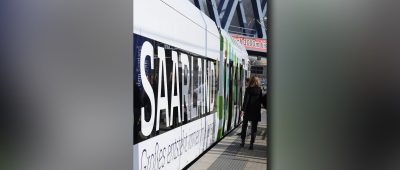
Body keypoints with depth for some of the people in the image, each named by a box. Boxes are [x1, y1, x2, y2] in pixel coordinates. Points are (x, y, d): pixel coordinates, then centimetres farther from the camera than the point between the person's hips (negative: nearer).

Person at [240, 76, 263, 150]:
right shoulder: (259, 90, -1)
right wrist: (258, 109, 12)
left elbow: (246, 100, -11)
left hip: (248, 110, -1)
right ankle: (251, 144, 3)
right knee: (254, 128, 6)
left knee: (244, 126, 13)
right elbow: (261, 101, 3)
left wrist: (243, 109, -8)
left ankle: (243, 142, 17)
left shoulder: (248, 89, -8)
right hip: (256, 111, 2)